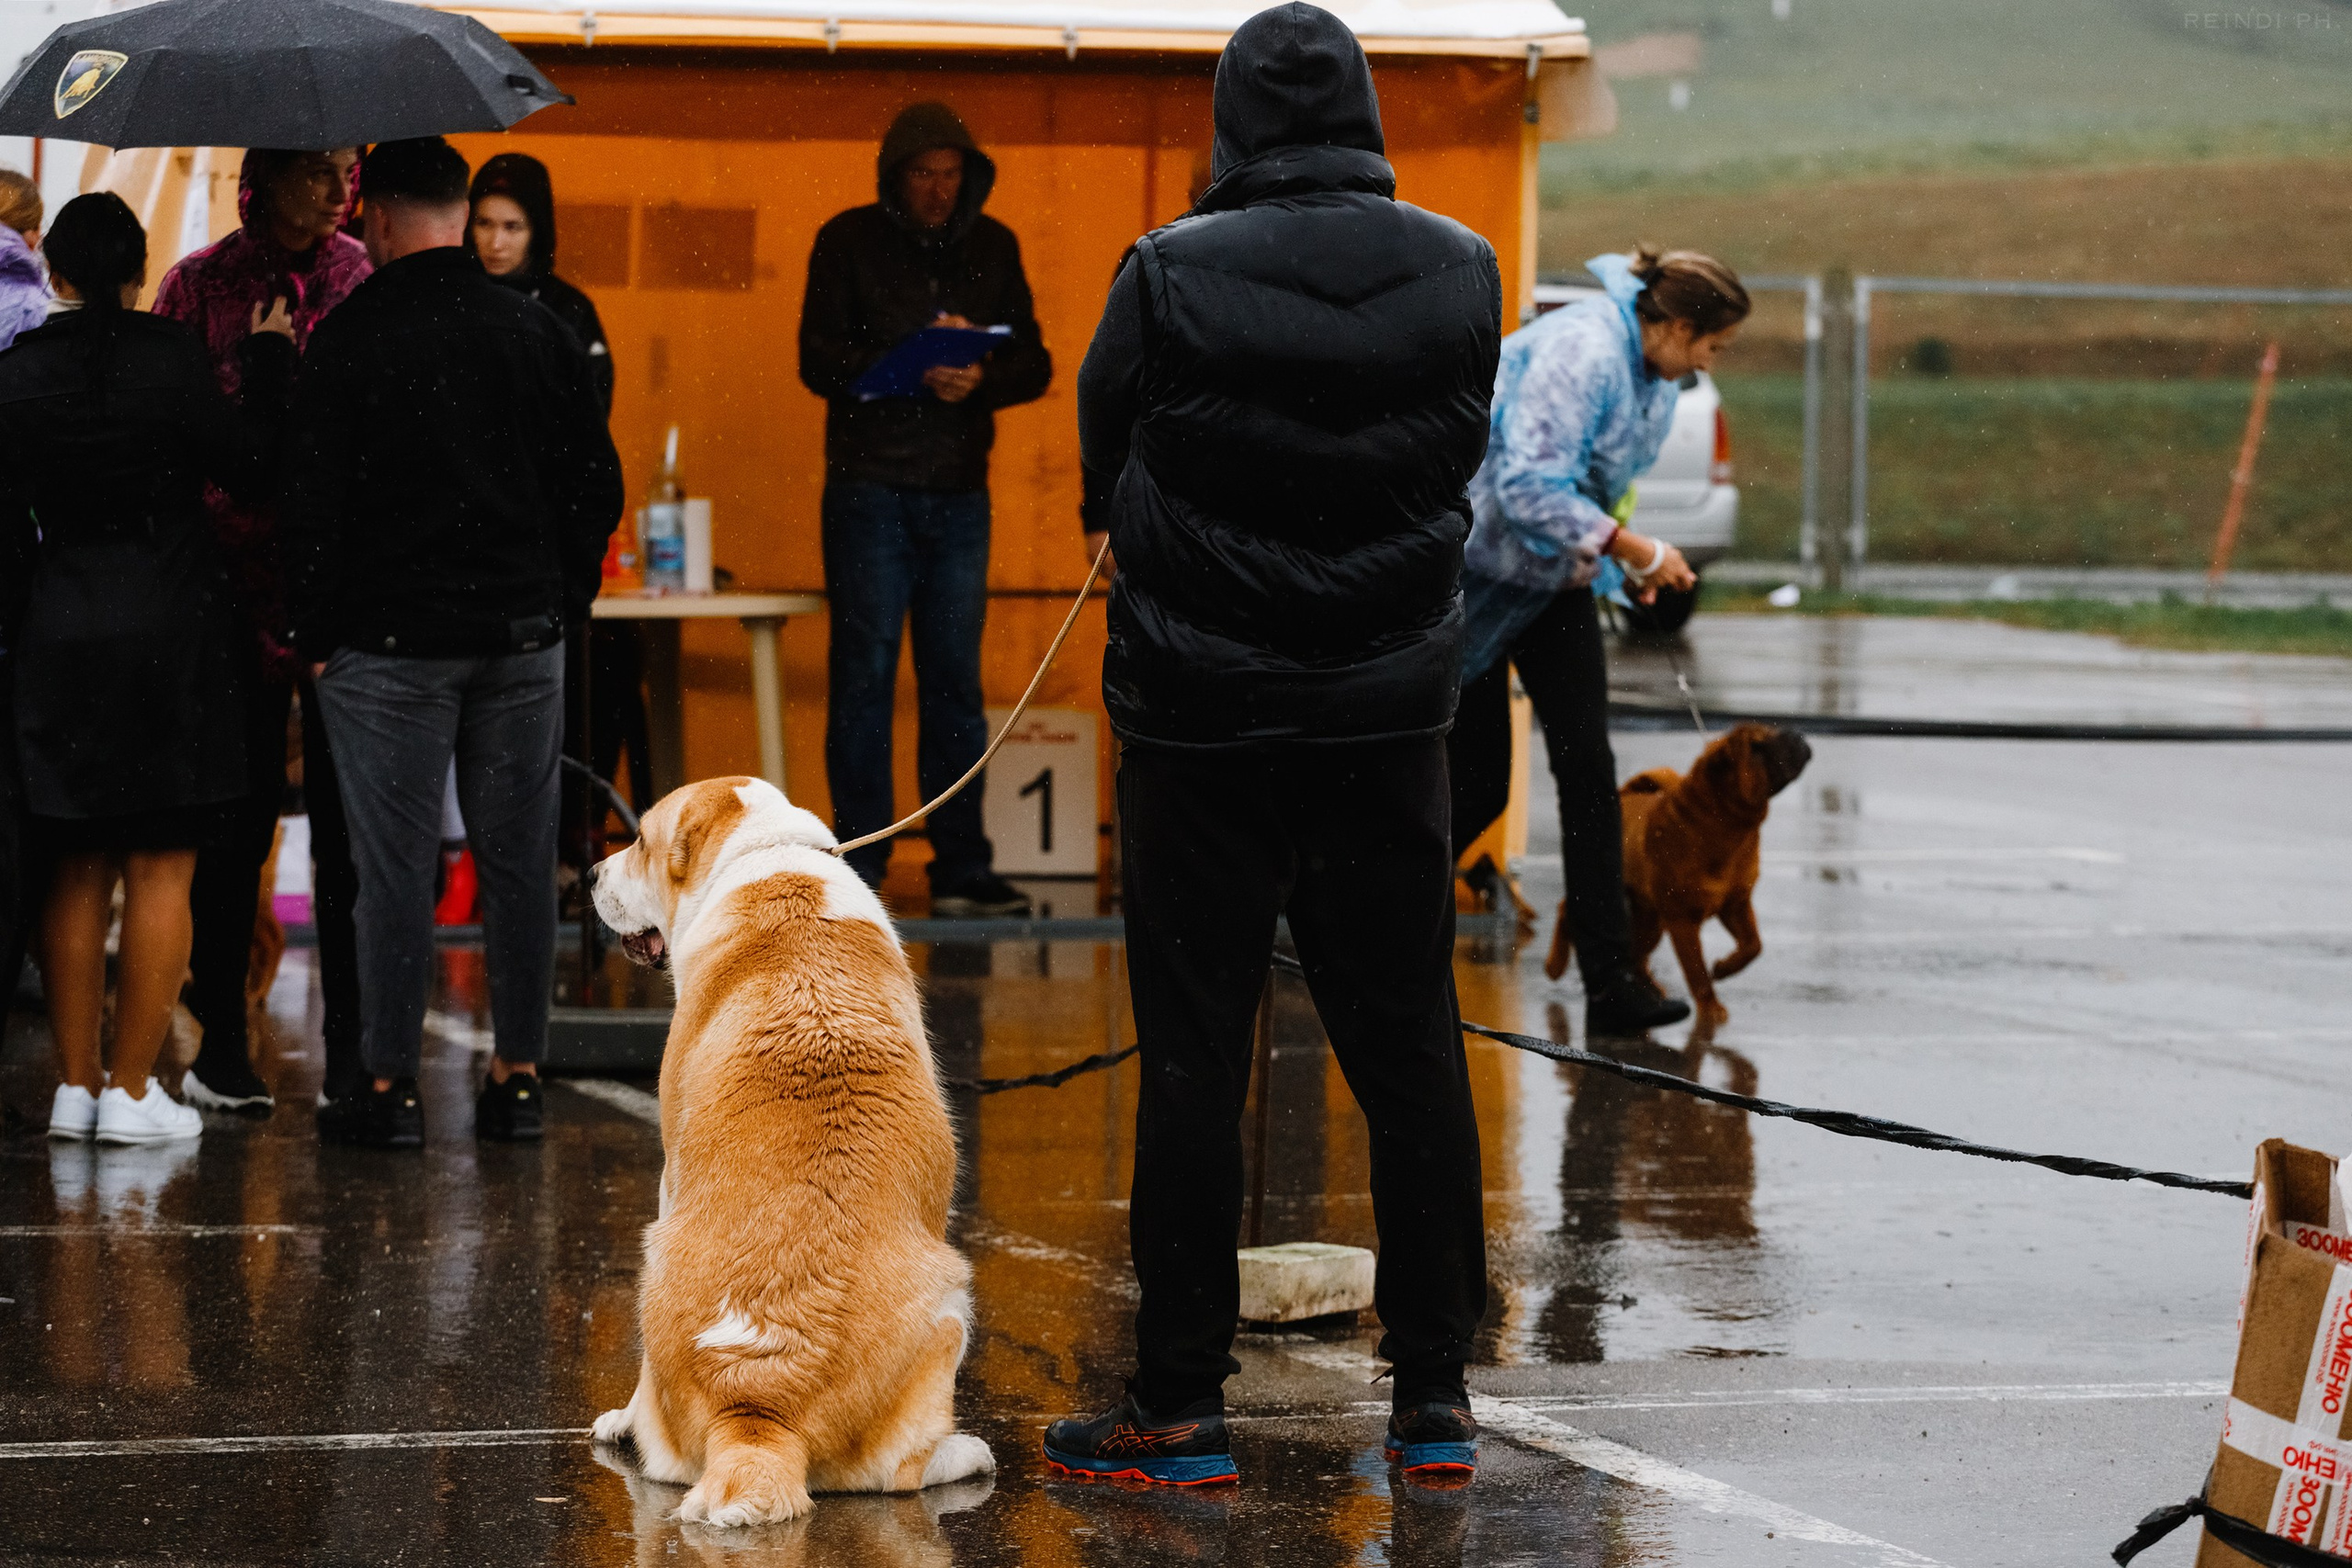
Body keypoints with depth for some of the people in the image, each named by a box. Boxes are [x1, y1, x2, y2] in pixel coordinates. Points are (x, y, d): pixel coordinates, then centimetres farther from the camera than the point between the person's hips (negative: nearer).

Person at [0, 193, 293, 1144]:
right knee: (161, 874, 2)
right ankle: (131, 1091, -1)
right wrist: (268, 362, 8)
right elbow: (251, 468, -3)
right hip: (172, 632, -3)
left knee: (78, 870, 11)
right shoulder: (170, 359, -10)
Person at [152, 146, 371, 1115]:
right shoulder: (201, 286, 2)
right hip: (240, 588, -1)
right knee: (240, 814, 3)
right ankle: (221, 1043, 13)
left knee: (348, 817, 2)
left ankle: (352, 1048, 9)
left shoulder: (368, 282, 6)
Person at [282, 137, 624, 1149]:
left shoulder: (348, 342, -7)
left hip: (389, 647, -4)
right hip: (524, 638, 4)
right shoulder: (539, 332, 4)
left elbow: (312, 506, -6)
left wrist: (314, 636, 3)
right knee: (518, 859, 8)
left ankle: (390, 1086, 2)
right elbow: (597, 483, 8)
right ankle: (519, 1076, 11)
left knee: (396, 866, 0)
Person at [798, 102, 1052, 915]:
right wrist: (916, 366, -19)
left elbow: (1034, 363, 8)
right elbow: (819, 361, -6)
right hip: (868, 488, -3)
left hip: (959, 492, 3)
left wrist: (979, 379, -13)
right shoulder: (848, 241, 2)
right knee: (863, 675, -3)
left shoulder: (991, 247, 11)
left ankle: (962, 869, 8)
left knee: (956, 681, 5)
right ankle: (858, 869, 0)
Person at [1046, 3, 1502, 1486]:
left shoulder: (1172, 278, -11)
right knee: (1412, 1052, 10)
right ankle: (1435, 1391, 14)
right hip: (1393, 714, 3)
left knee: (1195, 1058, 3)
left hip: (1202, 720, -3)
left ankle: (1182, 1402, 6)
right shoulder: (1461, 274, -2)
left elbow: (1103, 439, 5)